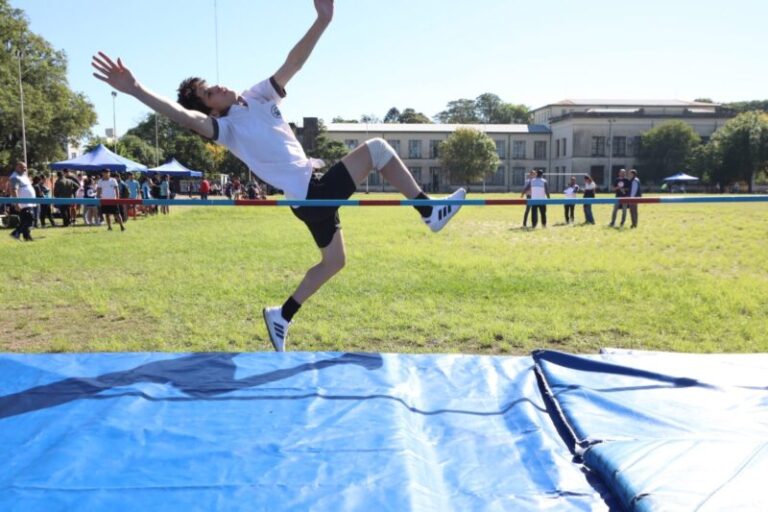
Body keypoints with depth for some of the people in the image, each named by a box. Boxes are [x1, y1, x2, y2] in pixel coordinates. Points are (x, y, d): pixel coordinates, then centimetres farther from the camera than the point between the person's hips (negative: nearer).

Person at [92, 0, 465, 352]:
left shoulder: (258, 96, 9)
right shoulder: (226, 128, -12)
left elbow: (293, 62, 4)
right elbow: (186, 118, -30)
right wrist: (135, 90, -43)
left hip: (317, 190, 8)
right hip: (313, 195, -8)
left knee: (333, 262, 17)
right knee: (377, 148, -9)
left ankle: (282, 315, 25)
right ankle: (429, 212, 0)